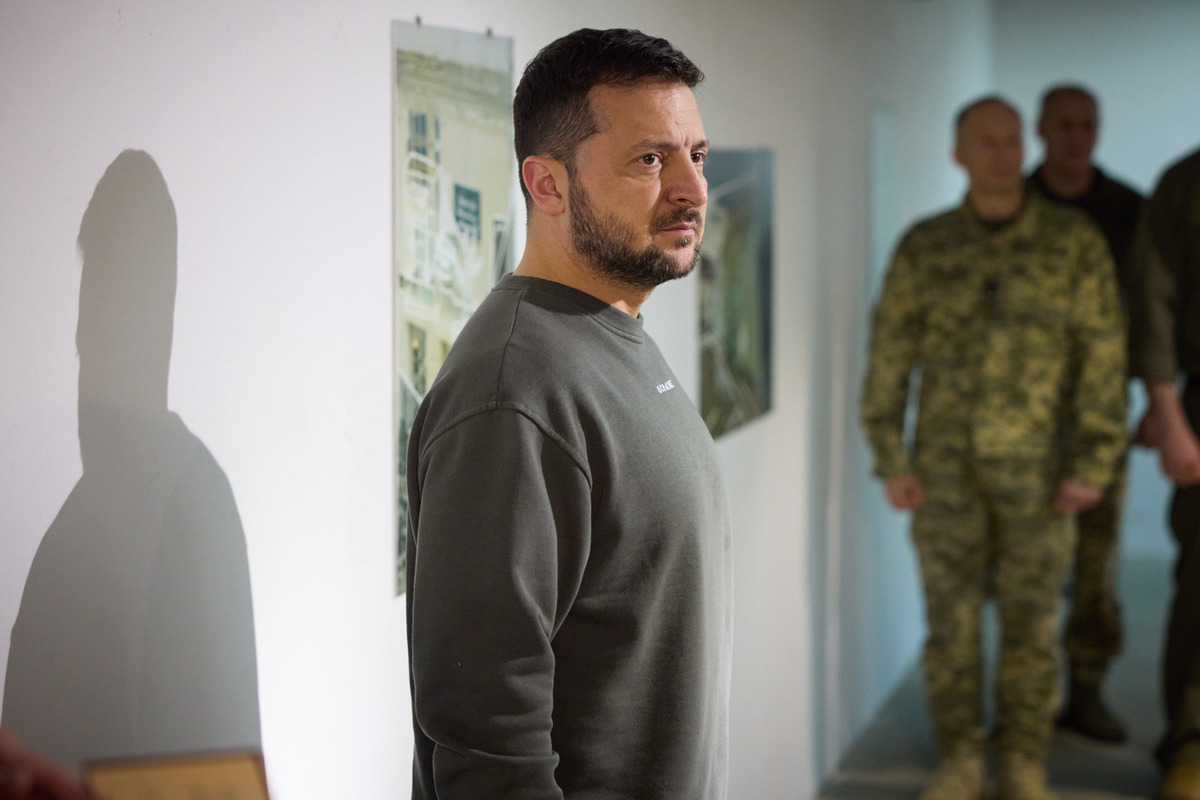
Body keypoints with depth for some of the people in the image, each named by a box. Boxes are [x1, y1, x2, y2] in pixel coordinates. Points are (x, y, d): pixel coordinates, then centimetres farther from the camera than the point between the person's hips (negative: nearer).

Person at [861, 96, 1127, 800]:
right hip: (945, 464, 1)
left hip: (1038, 470, -1)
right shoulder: (923, 246, -1)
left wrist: (1092, 469, -12)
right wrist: (891, 463, -5)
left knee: (1032, 622, 5)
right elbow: (890, 356, 1)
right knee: (952, 616, 5)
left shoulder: (1076, 241, -6)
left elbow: (1103, 356, -7)